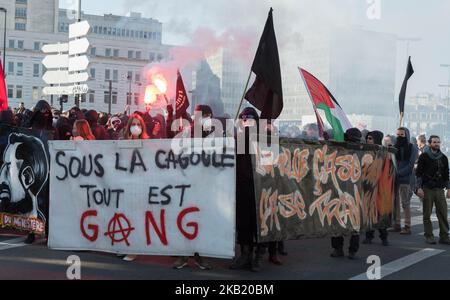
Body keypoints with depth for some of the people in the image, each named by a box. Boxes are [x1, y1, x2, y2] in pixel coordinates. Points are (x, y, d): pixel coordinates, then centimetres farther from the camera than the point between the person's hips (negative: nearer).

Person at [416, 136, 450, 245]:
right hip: (427, 189, -3)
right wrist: (419, 188, -11)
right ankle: (429, 236, 8)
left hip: (440, 189, 3)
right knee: (427, 214, 1)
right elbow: (418, 173, -3)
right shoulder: (424, 156, 0)